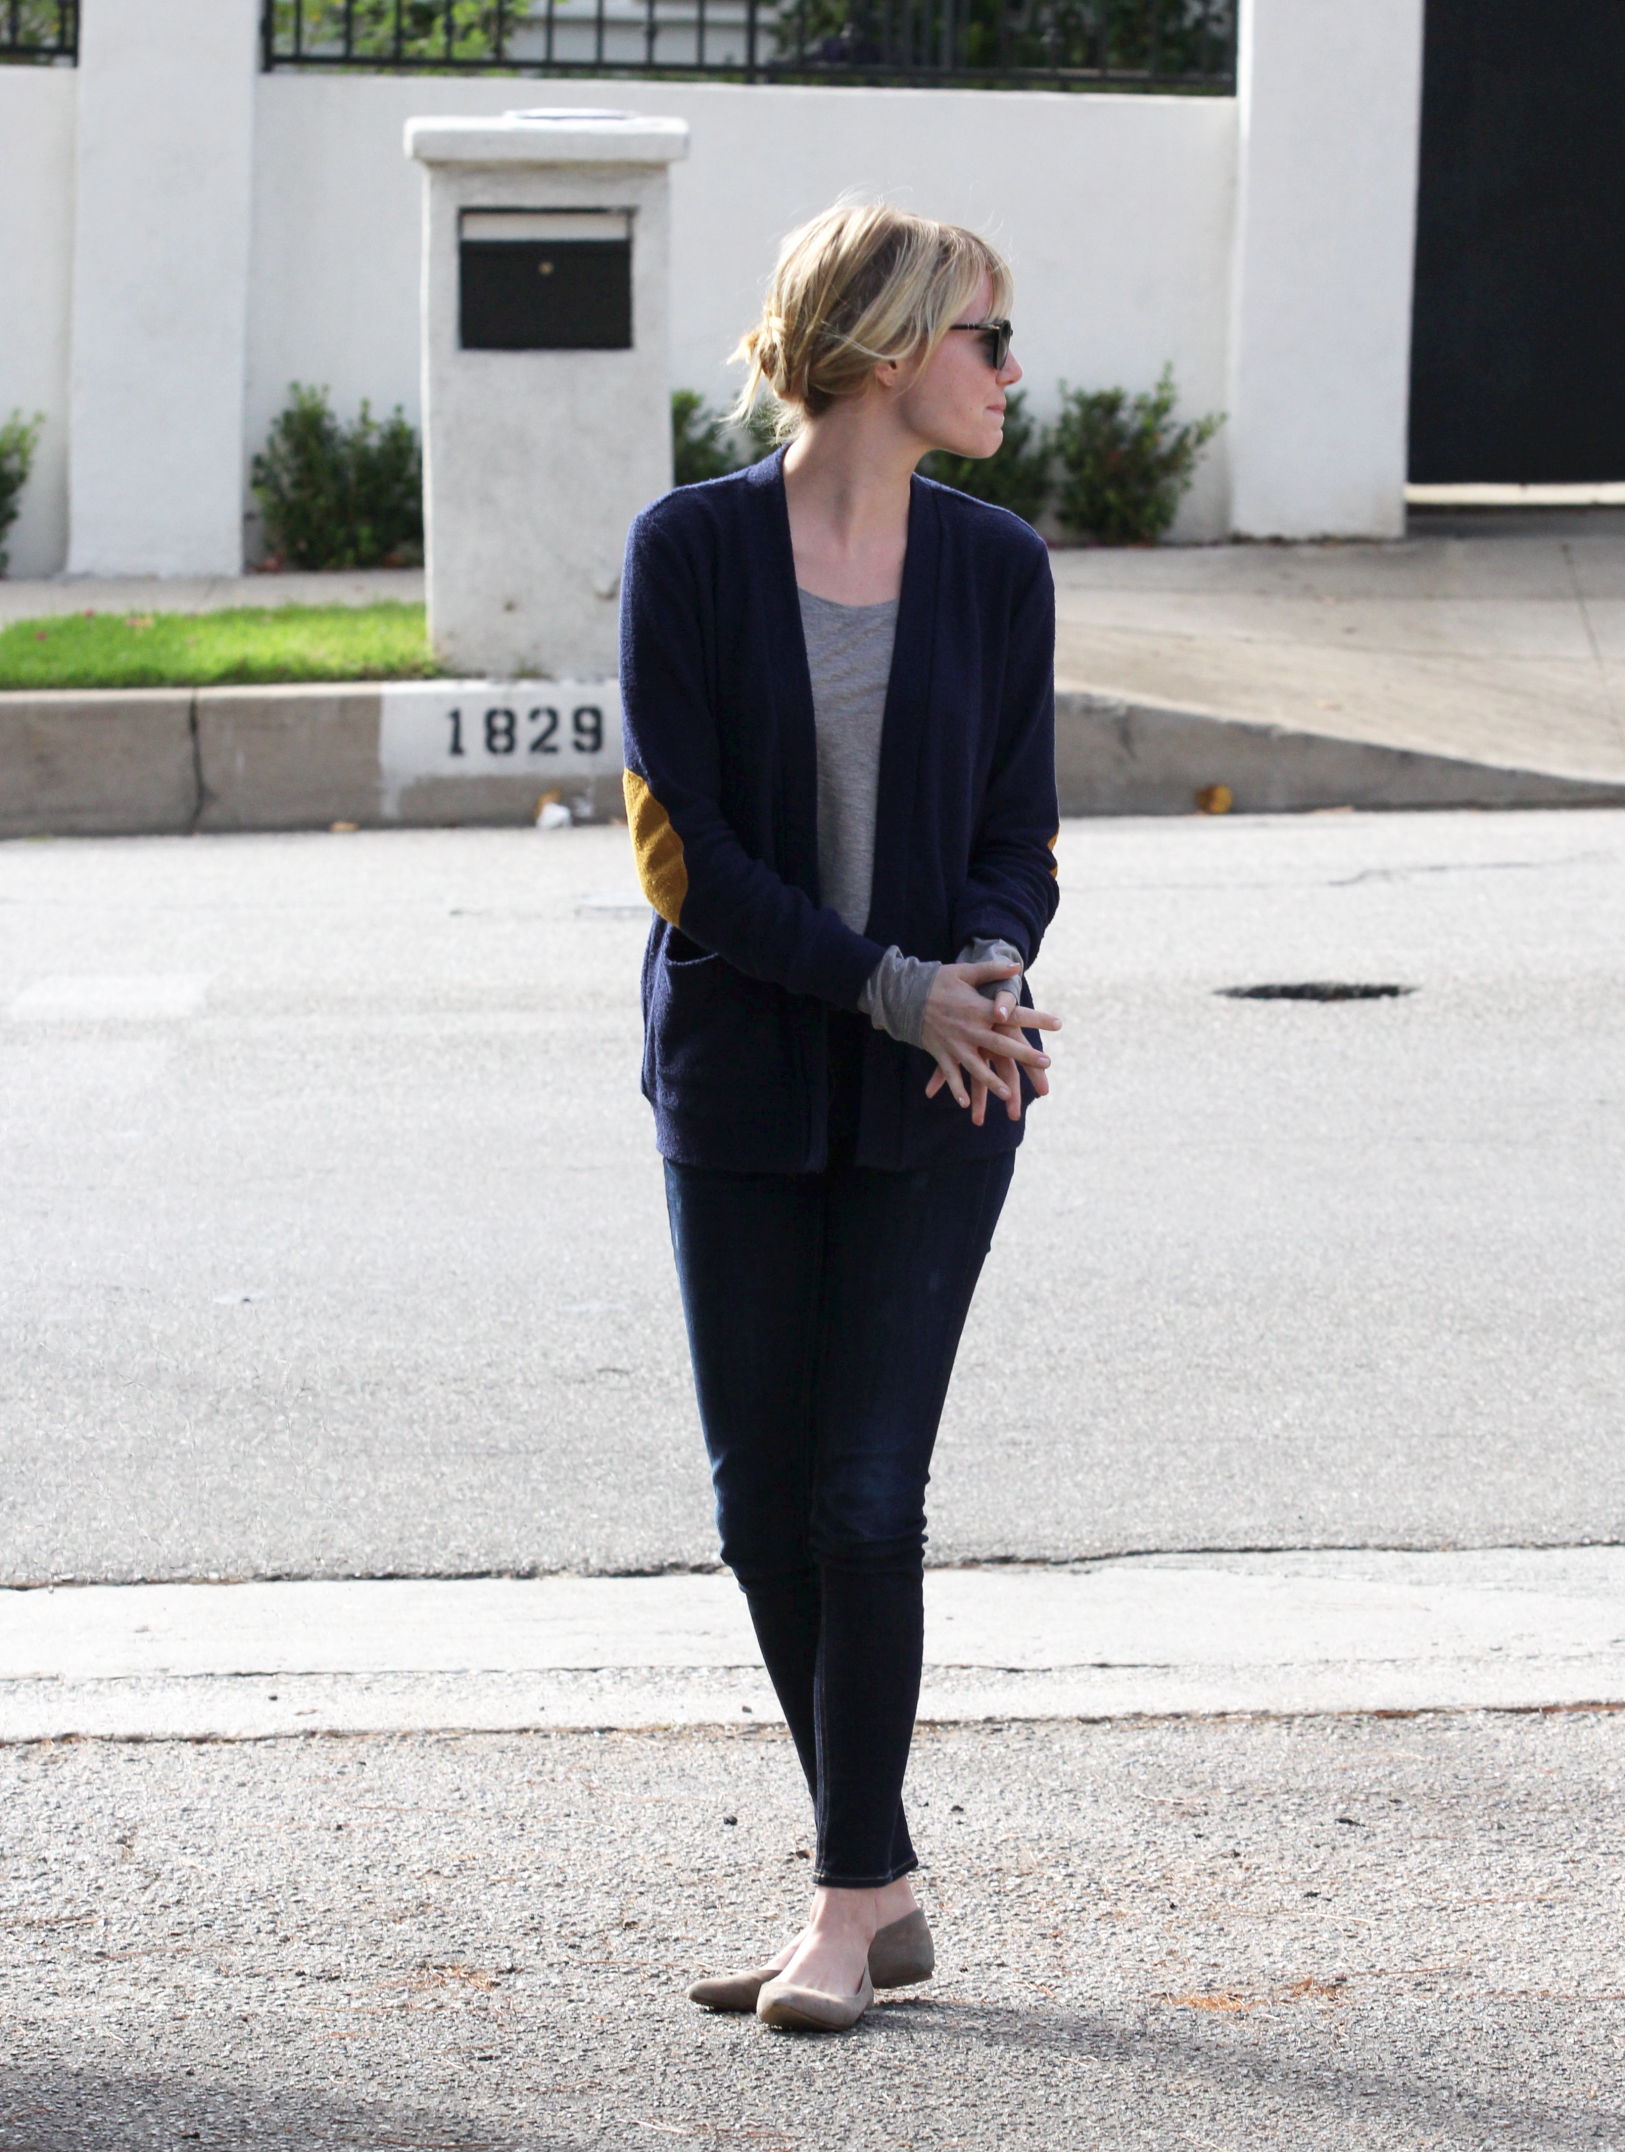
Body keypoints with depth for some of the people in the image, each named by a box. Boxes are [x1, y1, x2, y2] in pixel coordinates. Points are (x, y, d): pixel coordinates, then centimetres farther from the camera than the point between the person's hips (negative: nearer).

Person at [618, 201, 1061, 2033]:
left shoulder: (995, 567, 5)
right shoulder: (691, 552, -4)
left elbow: (1016, 833, 6)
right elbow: (684, 846, -9)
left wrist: (992, 968, -17)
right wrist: (892, 987, -18)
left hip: (935, 1106, 0)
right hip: (741, 1079, 0)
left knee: (867, 1497, -6)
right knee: (764, 1505, 4)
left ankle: (849, 1907, 3)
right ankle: (881, 1888, 19)